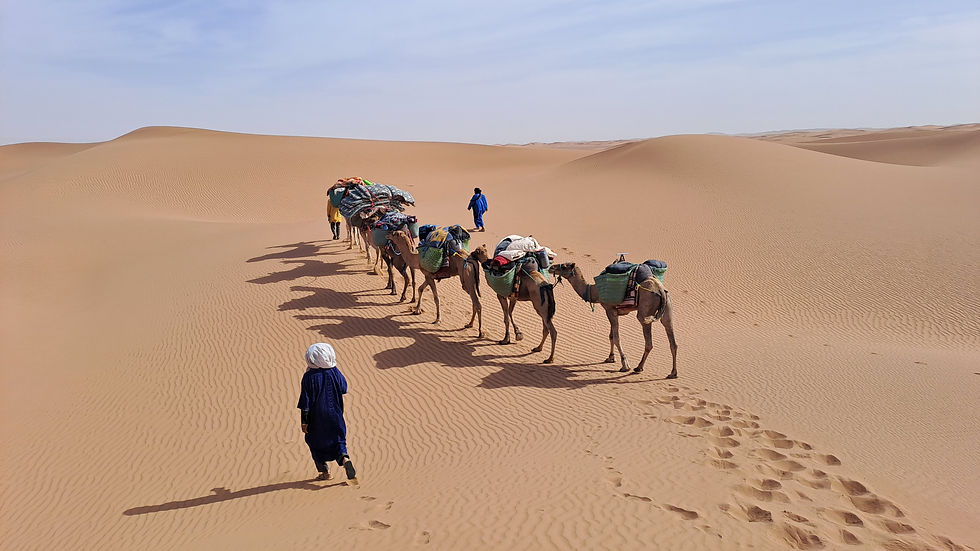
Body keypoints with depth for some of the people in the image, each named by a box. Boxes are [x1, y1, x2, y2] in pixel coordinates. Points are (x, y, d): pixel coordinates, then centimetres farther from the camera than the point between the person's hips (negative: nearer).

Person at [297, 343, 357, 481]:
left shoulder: (309, 377, -17)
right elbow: (344, 388, 9)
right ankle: (345, 459, -15)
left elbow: (305, 402, -14)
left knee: (316, 444, 16)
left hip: (316, 419, -3)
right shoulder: (334, 372, -7)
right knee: (338, 441, 12)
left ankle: (325, 472, 21)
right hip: (335, 416, 3)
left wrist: (304, 422, -5)